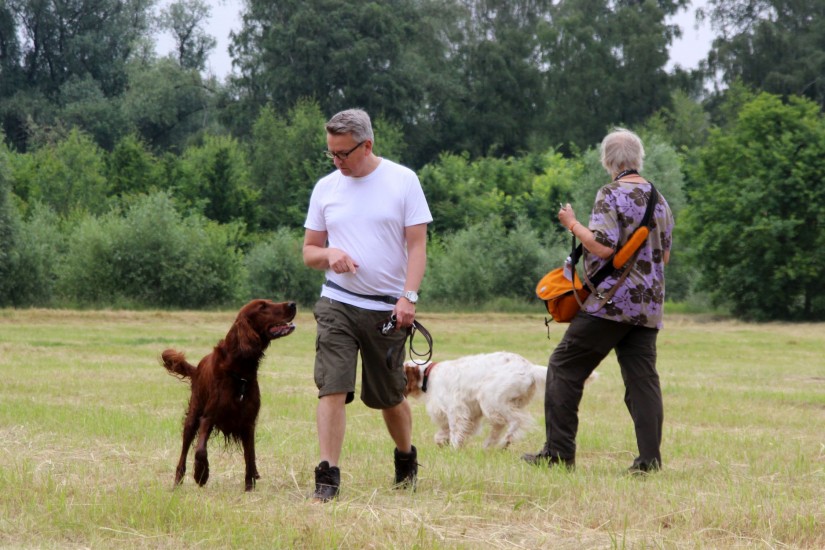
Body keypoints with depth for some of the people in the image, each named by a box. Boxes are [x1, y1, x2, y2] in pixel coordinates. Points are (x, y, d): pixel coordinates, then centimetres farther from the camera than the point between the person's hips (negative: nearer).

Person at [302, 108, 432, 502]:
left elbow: (417, 245, -2)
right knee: (331, 388, -13)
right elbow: (309, 251, 13)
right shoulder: (326, 187, 8)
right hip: (337, 304, 1)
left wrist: (408, 297, -14)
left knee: (389, 396, 10)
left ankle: (406, 459, 35)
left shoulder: (402, 181, 0)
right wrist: (328, 254, -11)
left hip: (387, 308, -1)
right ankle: (328, 477, -14)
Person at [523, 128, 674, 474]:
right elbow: (665, 256, 20)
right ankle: (650, 457, -4)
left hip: (611, 302, -7)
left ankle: (558, 452, 0)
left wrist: (573, 225, -6)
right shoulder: (659, 200, 13)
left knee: (565, 368, 2)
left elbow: (603, 247, -19)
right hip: (649, 306, 7)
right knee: (642, 379, 5)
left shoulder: (611, 195, -9)